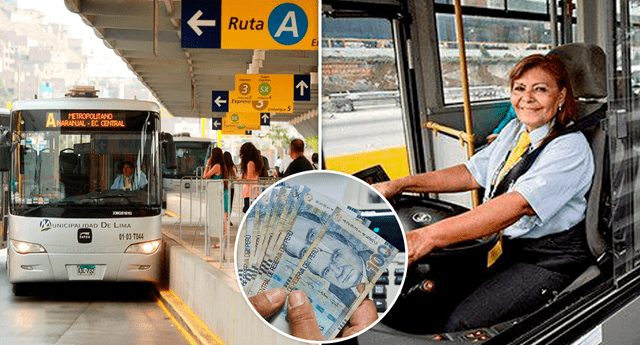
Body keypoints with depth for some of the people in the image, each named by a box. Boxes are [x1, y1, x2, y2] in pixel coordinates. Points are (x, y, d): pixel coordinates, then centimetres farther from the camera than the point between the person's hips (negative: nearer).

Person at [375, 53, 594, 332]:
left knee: (460, 326, -23)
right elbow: (473, 173, 15)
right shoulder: (514, 130, 10)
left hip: (551, 261, -8)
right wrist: (399, 185, 3)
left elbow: (520, 204, -31)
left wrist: (429, 237, -39)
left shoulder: (571, 147, -18)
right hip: (513, 250, 8)